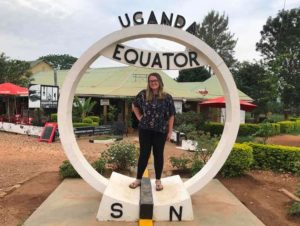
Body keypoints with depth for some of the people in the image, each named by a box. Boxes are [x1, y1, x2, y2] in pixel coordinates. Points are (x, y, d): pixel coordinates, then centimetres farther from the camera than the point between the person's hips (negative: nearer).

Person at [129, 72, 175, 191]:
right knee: (144, 154, 7)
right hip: (145, 129, 1)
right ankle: (138, 179, 20)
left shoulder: (167, 97, -4)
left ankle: (158, 180, 22)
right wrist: (139, 117, 5)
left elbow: (171, 115, -1)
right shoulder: (143, 94, 0)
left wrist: (170, 131, -3)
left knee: (158, 154, 9)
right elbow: (134, 105, 16)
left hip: (160, 131, -1)